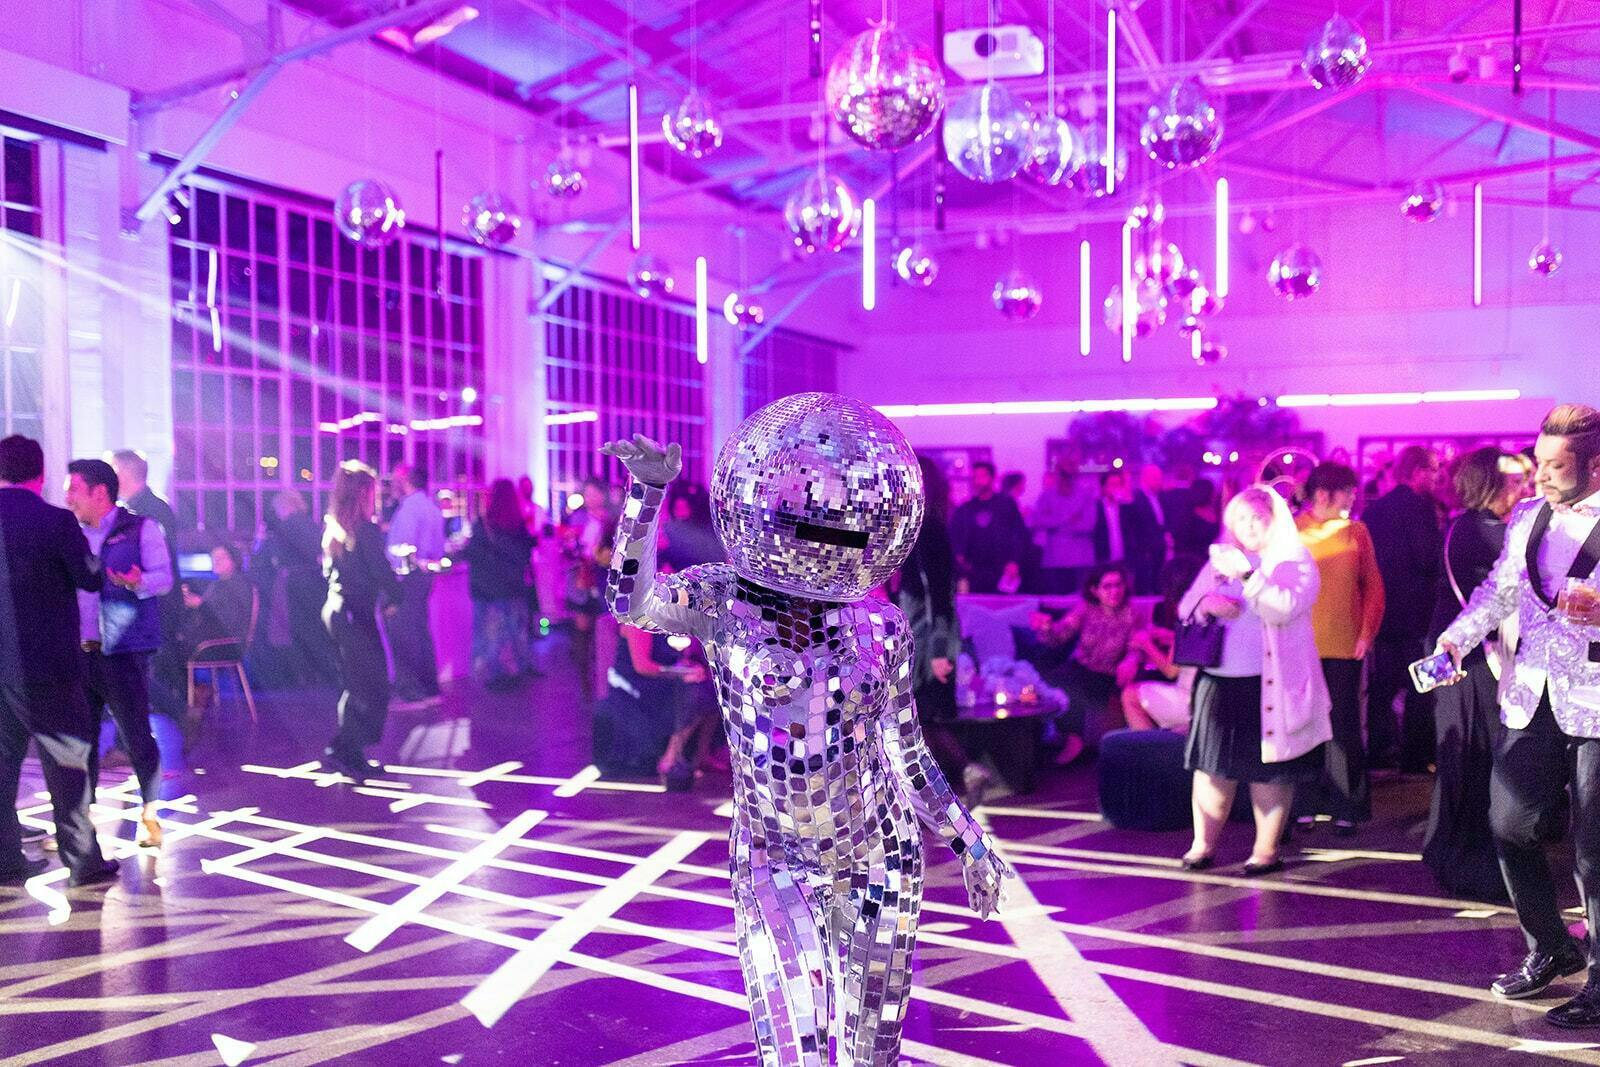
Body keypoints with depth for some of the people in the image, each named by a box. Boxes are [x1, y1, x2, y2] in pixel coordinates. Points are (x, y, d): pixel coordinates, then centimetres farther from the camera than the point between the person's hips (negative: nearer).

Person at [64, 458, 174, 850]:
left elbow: (163, 578, -11)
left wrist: (136, 582, -30)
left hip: (123, 652, -5)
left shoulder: (141, 529, -1)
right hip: (79, 652, 5)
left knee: (136, 736, -3)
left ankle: (150, 814, 10)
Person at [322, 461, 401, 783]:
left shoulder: (333, 527, 9)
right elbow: (382, 571, -16)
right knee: (373, 688, -2)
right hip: (357, 614, -9)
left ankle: (351, 754, 18)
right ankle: (344, 749, -9)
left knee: (356, 686, 15)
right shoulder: (365, 529, -15)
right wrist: (395, 598, 2)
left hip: (334, 609, 9)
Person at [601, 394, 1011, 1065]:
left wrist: (969, 844, 10)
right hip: (775, 864, -2)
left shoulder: (883, 627, -4)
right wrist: (648, 491, -34)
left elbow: (905, 750, 7)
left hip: (881, 859, 3)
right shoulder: (724, 601, -9)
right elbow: (630, 603, -28)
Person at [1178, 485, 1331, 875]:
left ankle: (1267, 850, 8)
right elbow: (1186, 604, 12)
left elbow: (1285, 608, -15)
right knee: (1213, 762, 3)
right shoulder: (1222, 559, 16)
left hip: (1268, 683, -4)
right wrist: (1206, 602, -10)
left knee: (1268, 767, 0)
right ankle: (1203, 844, 9)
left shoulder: (1295, 561, 2)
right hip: (1218, 680, 4)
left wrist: (1247, 576, -24)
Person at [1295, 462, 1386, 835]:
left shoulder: (1356, 531, 5)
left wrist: (1367, 633, -2)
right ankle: (1307, 805, 13)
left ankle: (1347, 807, 11)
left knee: (1344, 725, 3)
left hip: (1345, 646, 1)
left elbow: (1373, 584, 7)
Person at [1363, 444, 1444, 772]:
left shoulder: (1374, 508, 8)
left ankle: (1381, 750, 18)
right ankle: (1417, 755, 4)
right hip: (1415, 610, -7)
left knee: (1383, 684, 13)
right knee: (1420, 688, 1)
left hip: (1382, 608, 7)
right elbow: (1430, 558, -20)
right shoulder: (1419, 506, -14)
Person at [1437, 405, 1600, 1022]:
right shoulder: (1527, 518, 10)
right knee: (1510, 827, 10)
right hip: (1531, 700, 6)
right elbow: (1499, 589, 17)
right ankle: (1550, 949, 30)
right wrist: (1459, 634, 2)